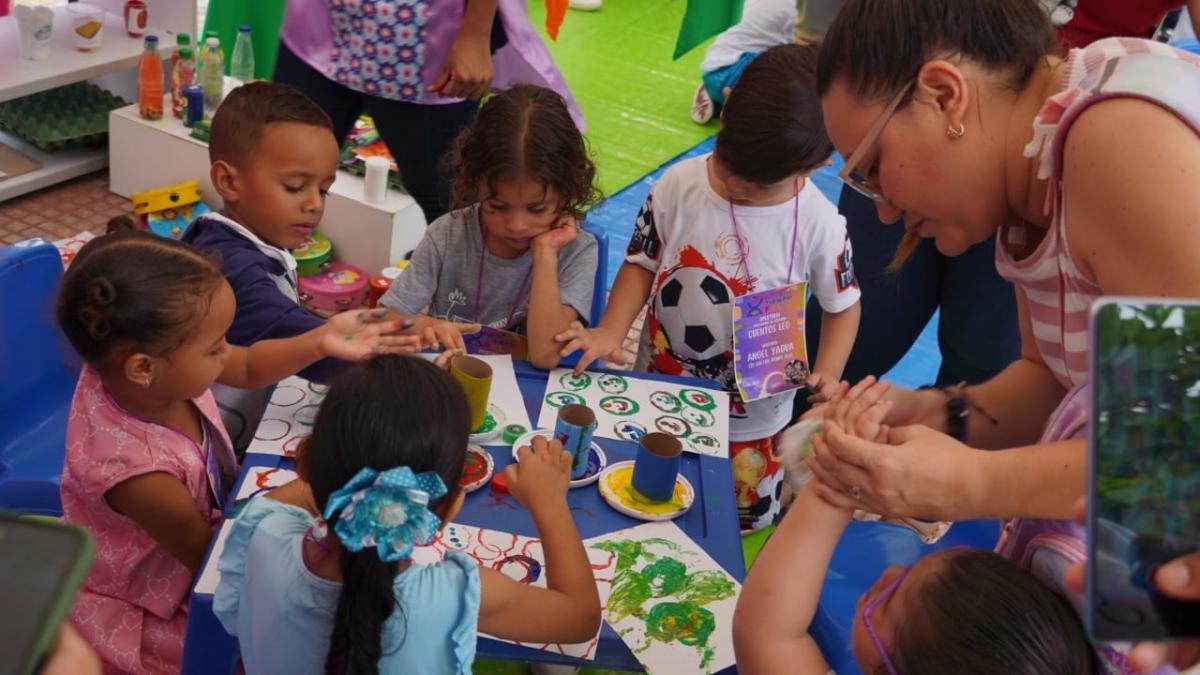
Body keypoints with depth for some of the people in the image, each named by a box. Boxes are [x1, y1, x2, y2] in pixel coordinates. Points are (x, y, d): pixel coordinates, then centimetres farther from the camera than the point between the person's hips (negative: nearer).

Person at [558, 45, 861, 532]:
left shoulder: (819, 225, -18)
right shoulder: (679, 185, -15)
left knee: (743, 523, 16)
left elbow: (842, 304, -4)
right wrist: (611, 331, -20)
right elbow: (642, 264, -6)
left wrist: (827, 373, -20)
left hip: (750, 415, -2)